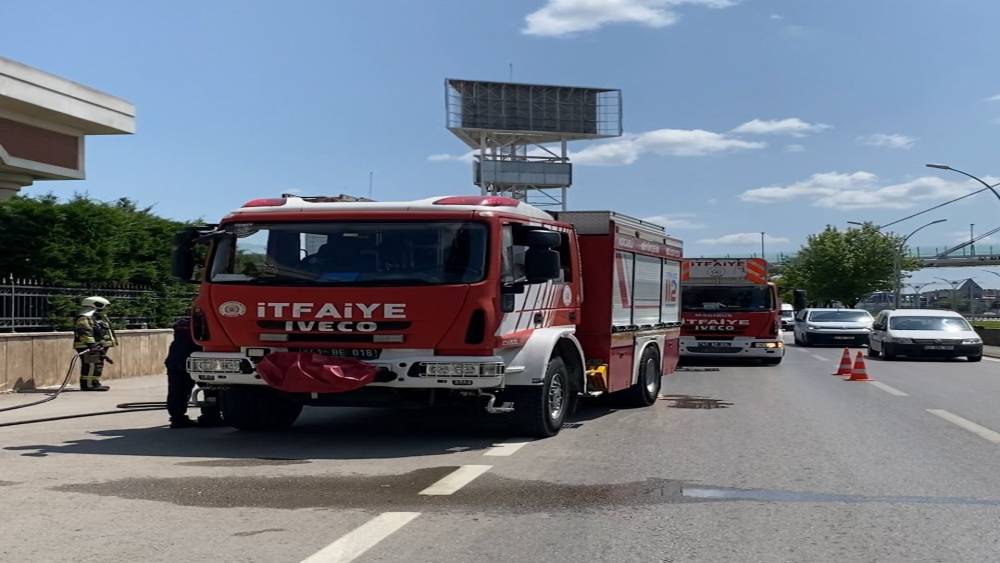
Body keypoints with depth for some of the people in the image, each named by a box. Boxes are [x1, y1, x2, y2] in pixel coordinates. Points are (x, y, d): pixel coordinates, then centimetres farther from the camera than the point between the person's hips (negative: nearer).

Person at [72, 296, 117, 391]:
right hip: (88, 348, -11)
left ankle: (94, 383, 20)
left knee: (98, 365, 13)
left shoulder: (97, 317, 21)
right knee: (91, 366, -13)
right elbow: (85, 332, -25)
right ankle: (88, 385, -12)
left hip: (97, 347, 11)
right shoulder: (85, 317, -14)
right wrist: (91, 344, -31)